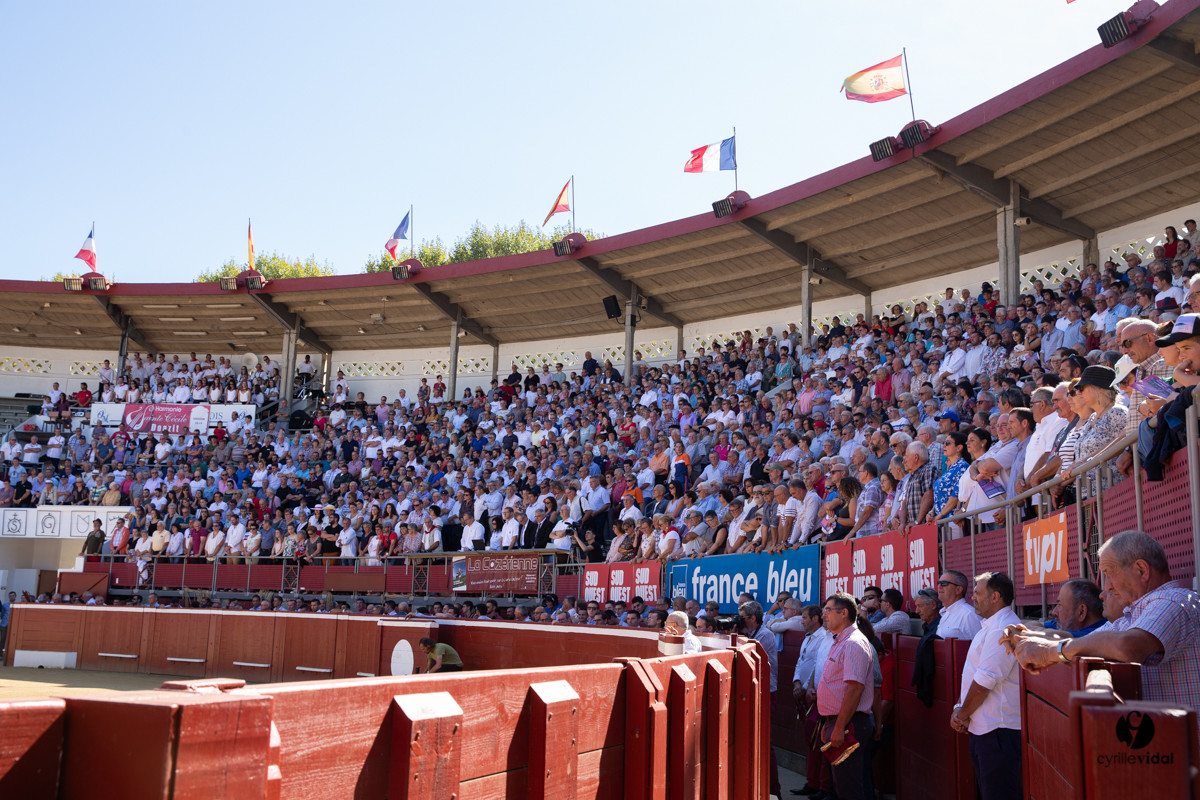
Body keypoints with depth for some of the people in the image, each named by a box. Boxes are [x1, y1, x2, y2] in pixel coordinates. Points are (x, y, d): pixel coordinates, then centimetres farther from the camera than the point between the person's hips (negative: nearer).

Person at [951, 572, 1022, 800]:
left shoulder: (1002, 629, -19)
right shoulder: (992, 626, 16)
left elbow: (984, 682, -20)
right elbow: (974, 675, 20)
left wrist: (962, 715, -8)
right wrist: (960, 709, 8)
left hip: (998, 730, -11)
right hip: (983, 728, 11)